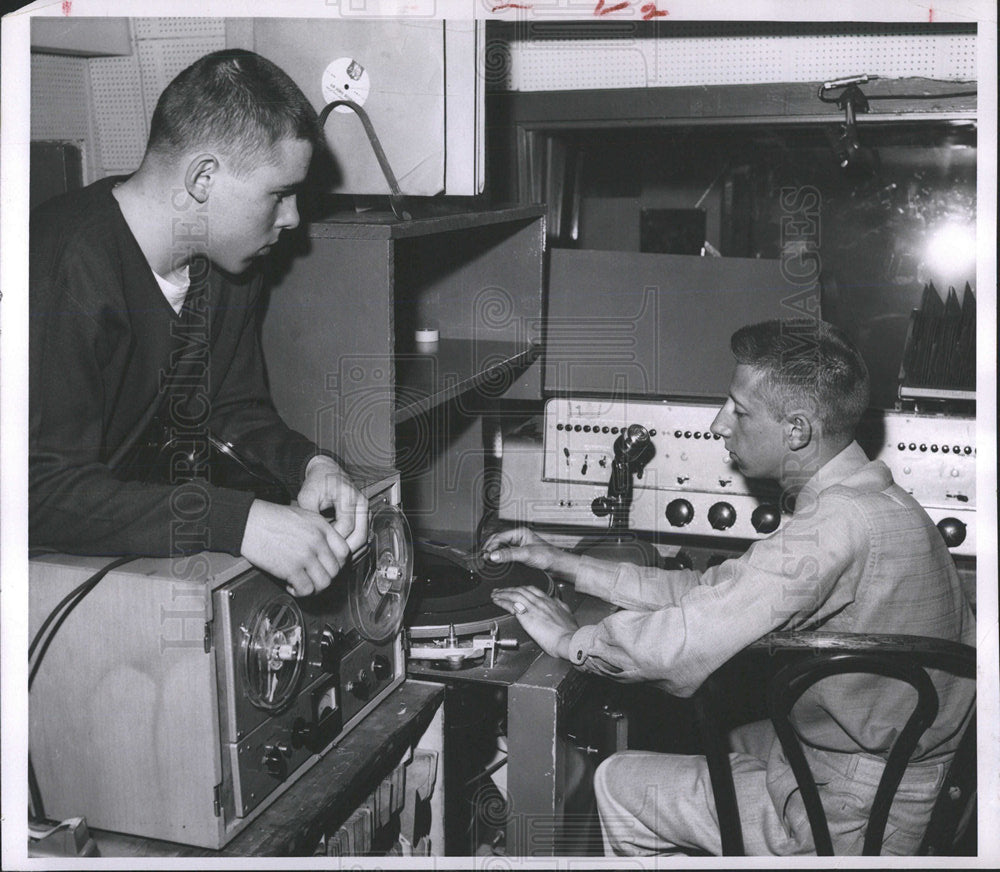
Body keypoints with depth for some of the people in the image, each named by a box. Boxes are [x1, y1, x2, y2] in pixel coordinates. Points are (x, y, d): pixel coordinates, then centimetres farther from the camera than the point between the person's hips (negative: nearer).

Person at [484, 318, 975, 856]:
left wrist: (570, 639, -12)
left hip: (852, 823, -9)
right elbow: (711, 592, 6)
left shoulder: (839, 523, -29)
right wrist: (565, 564, 6)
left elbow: (687, 640, -31)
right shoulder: (868, 500, 4)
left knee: (620, 784, 4)